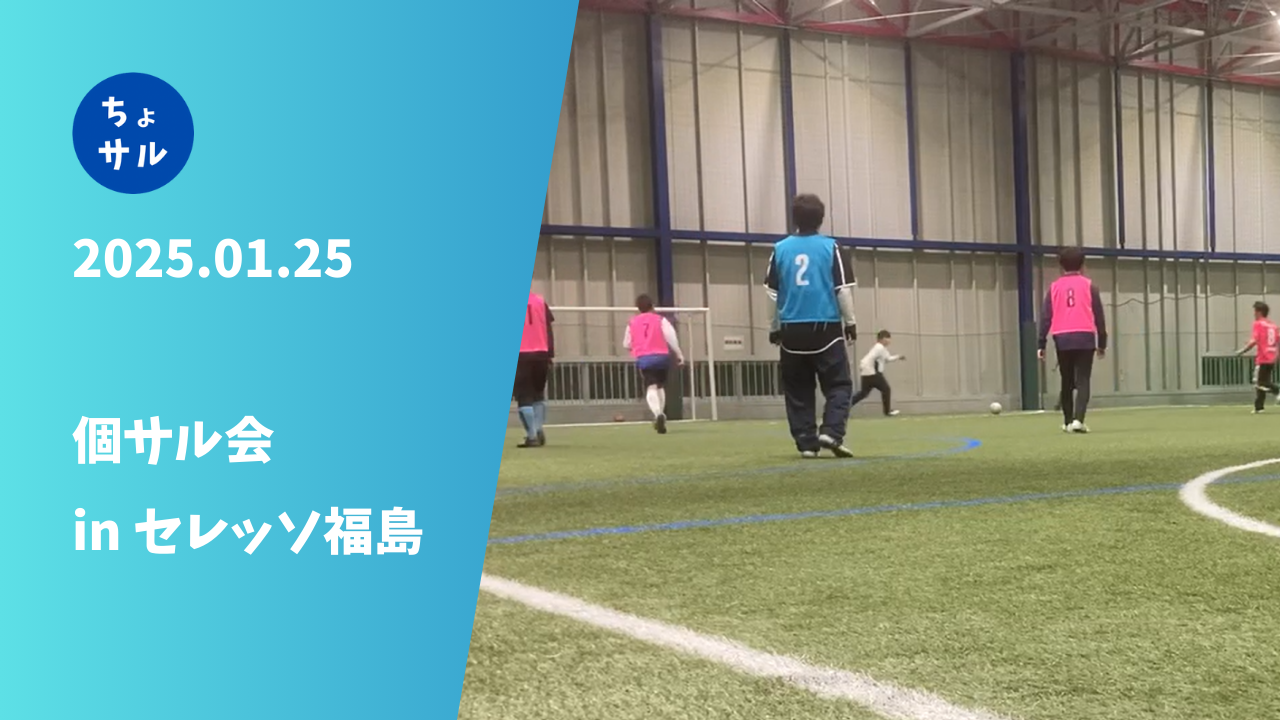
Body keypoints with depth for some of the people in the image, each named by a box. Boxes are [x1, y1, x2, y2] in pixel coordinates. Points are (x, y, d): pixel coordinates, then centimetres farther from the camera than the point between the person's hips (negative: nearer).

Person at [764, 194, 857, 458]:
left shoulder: (780, 249, 4)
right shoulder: (830, 247, -1)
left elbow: (772, 293, 6)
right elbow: (843, 288, -2)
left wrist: (774, 328, 14)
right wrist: (850, 321, 8)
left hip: (792, 330, 2)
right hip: (826, 328, -2)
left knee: (798, 391, 9)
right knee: (839, 385, 5)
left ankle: (806, 442, 7)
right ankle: (830, 433, -13)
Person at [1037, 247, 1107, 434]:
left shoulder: (1055, 287, 9)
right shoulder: (1088, 285, 5)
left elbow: (1045, 317, 4)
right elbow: (1099, 316, 4)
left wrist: (1042, 344, 4)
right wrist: (1102, 343, 9)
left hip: (1062, 339, 2)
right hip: (1084, 338, -2)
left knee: (1067, 382, 13)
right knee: (1083, 381, -3)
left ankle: (1068, 422, 18)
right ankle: (1078, 420, -19)